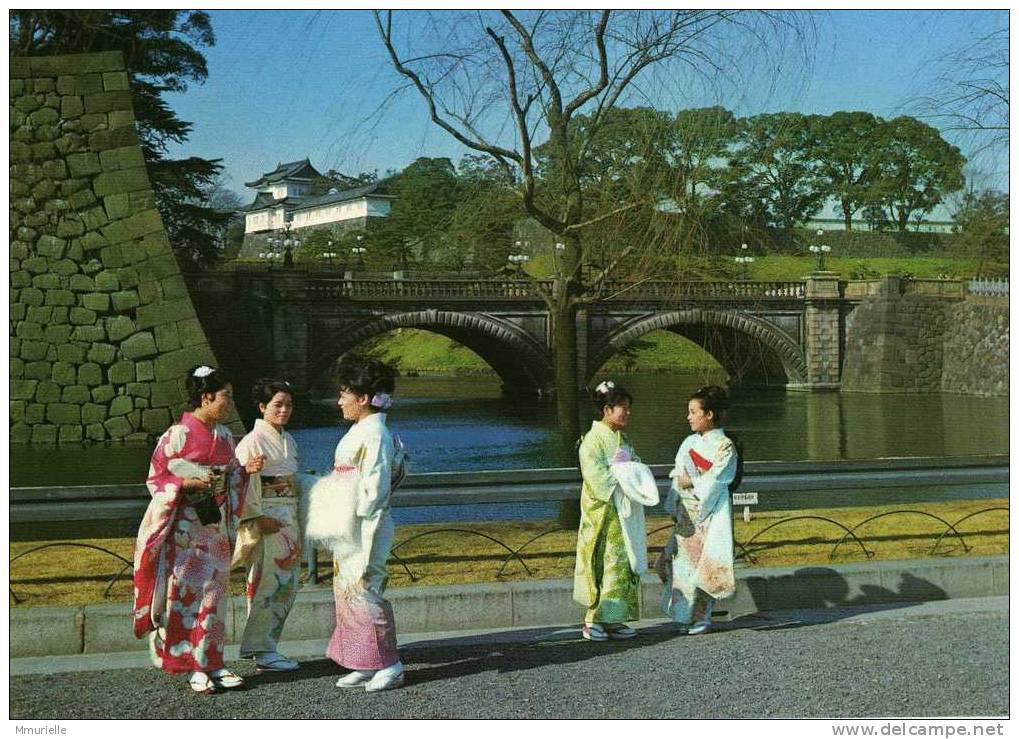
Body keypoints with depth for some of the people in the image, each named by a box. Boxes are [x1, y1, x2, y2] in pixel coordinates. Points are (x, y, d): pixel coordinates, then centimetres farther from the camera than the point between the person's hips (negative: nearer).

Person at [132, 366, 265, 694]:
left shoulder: (224, 436, 9)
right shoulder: (177, 435, -11)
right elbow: (156, 478, -9)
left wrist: (246, 470, 0)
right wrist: (190, 483, -22)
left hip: (216, 525, 6)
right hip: (185, 526, -6)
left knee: (213, 592, 7)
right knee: (186, 592, -4)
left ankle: (212, 663, 13)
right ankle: (195, 668, 2)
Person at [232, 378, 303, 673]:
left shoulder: (288, 441, 14)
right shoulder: (253, 441, -11)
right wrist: (259, 518, -20)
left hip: (289, 518, 8)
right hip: (267, 519, -8)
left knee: (287, 585, 9)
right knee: (268, 583, -5)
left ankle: (265, 647, 18)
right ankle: (262, 652, 2)